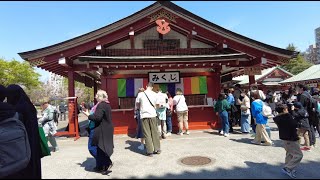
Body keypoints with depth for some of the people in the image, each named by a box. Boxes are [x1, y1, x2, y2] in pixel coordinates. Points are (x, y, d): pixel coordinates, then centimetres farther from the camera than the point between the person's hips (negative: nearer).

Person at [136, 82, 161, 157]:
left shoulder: (140, 94, -2)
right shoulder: (155, 94, 1)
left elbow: (137, 104, 9)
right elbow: (156, 105, 4)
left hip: (144, 115, -1)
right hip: (153, 115, 1)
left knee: (147, 134, 3)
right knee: (155, 132, 11)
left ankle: (150, 151, 6)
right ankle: (157, 149, 19)